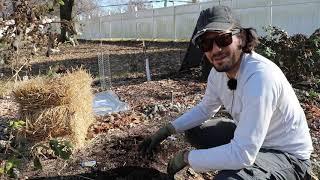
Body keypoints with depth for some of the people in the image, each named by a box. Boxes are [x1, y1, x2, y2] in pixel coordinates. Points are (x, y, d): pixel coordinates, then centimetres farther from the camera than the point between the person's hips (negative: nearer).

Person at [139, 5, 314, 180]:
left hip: (286, 154, -7)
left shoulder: (260, 77, -34)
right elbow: (204, 109, 9)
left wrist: (186, 157, -22)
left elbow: (243, 155, -34)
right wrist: (166, 130, -3)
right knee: (193, 131, 8)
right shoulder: (218, 71, -8)